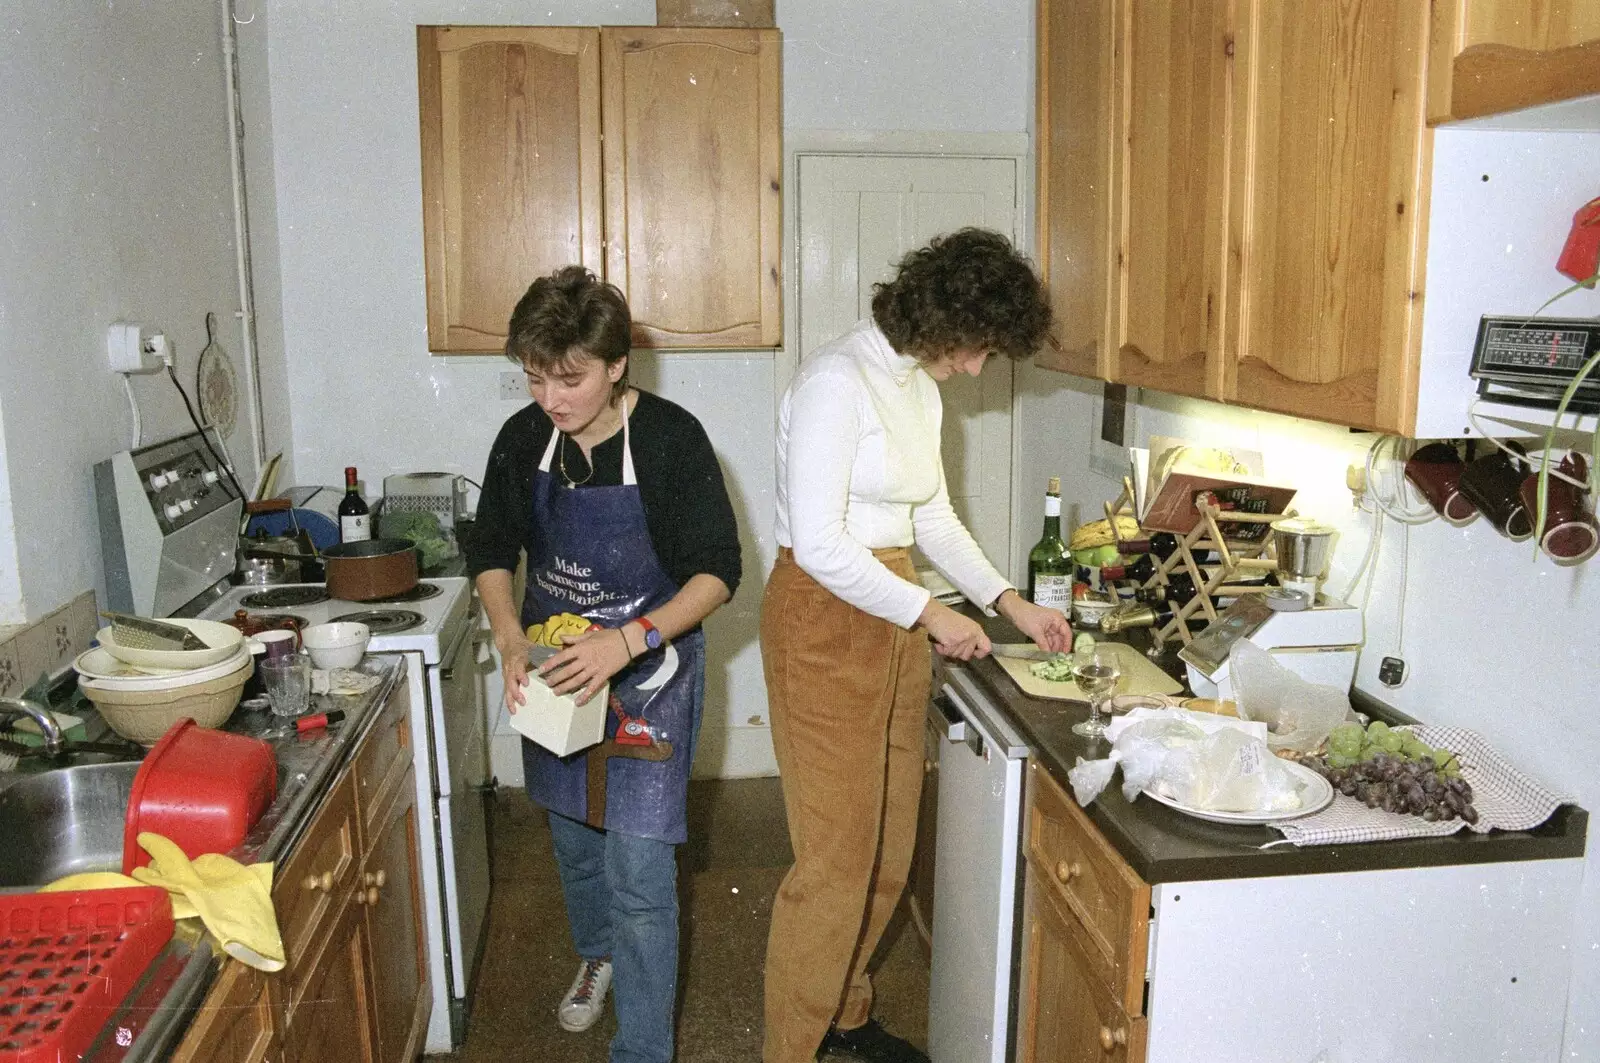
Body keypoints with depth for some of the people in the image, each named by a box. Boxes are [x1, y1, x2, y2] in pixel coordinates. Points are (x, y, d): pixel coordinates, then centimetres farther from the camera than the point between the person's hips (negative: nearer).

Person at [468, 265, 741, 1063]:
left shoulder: (671, 439, -20)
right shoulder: (524, 439, -7)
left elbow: (716, 572, -18)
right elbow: (492, 552, 4)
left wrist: (626, 642, -32)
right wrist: (510, 638, -15)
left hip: (648, 675, -5)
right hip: (555, 671, 5)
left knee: (639, 875, -5)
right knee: (573, 839, 24)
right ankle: (596, 954, 53)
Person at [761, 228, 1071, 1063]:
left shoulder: (919, 387, 11)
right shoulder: (836, 382, -17)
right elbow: (818, 545, -21)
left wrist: (1009, 603, 12)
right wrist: (930, 615, -14)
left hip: (894, 618, 9)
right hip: (824, 622, -9)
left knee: (887, 851, 15)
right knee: (836, 860, -4)